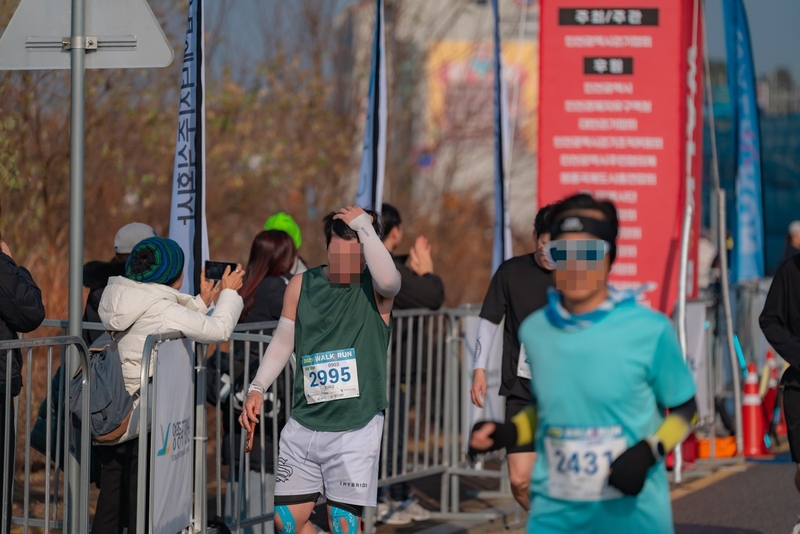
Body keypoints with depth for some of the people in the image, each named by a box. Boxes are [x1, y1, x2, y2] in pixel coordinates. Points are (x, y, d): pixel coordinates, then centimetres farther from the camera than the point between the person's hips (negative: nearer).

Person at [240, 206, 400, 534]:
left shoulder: (375, 288, -6)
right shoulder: (302, 285, 5)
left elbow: (388, 279, -30)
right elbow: (283, 341, 15)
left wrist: (364, 225, -22)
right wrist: (258, 388, 4)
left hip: (356, 428, -4)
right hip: (304, 424, 4)